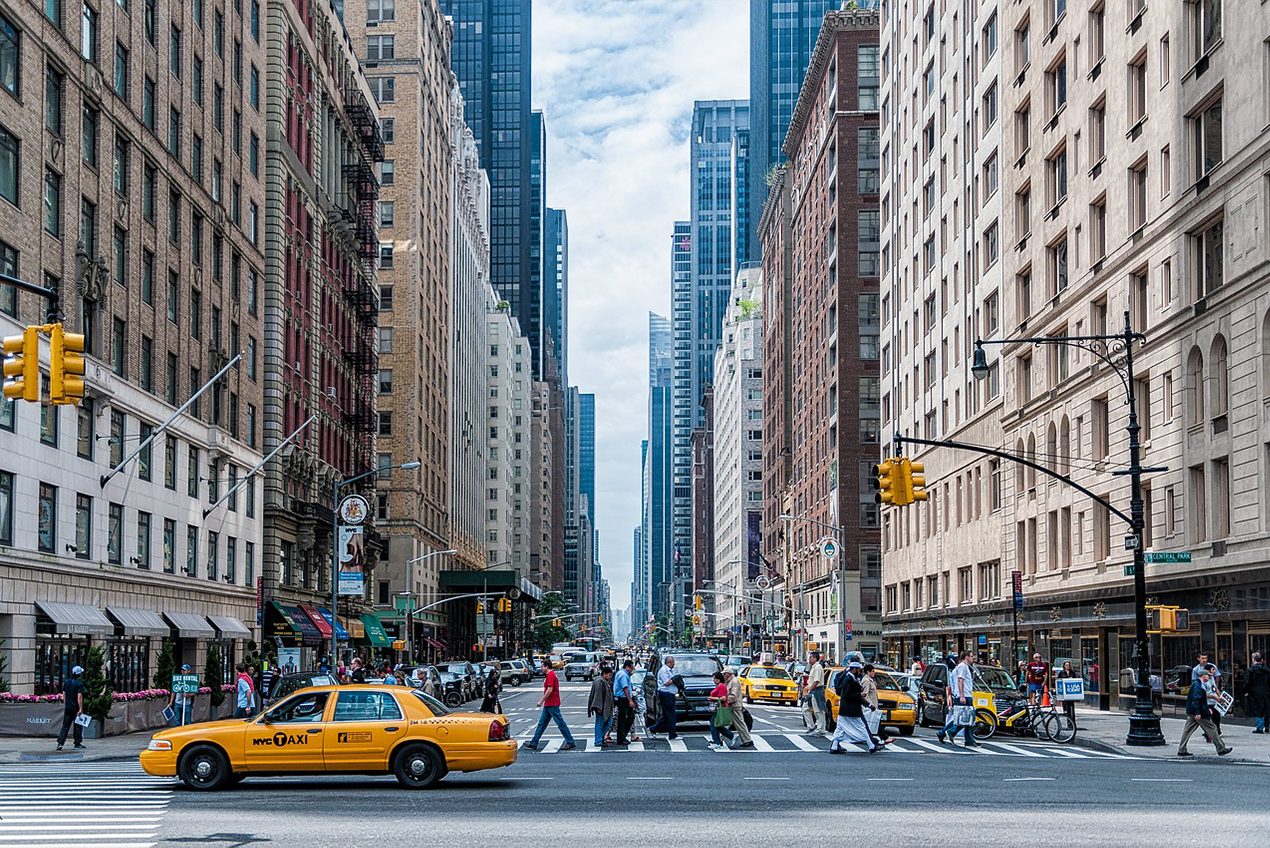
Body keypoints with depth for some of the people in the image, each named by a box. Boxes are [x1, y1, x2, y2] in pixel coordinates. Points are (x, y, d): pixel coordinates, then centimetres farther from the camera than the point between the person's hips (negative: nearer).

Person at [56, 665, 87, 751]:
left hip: (67, 708, 5)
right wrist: (81, 709, -19)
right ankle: (77, 743, 12)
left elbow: (64, 694, 12)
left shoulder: (66, 682, 7)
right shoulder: (79, 684, -13)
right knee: (78, 726, 8)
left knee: (65, 726, 5)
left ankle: (60, 743, -6)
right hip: (76, 708, -5)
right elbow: (79, 697, -19)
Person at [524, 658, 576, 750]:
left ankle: (570, 743, -2)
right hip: (548, 705, 11)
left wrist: (541, 701, -17)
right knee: (542, 723, 12)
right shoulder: (552, 674, 16)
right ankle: (534, 743, 15)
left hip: (552, 705, -11)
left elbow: (550, 689, -23)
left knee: (560, 723, -6)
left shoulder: (550, 675, -16)